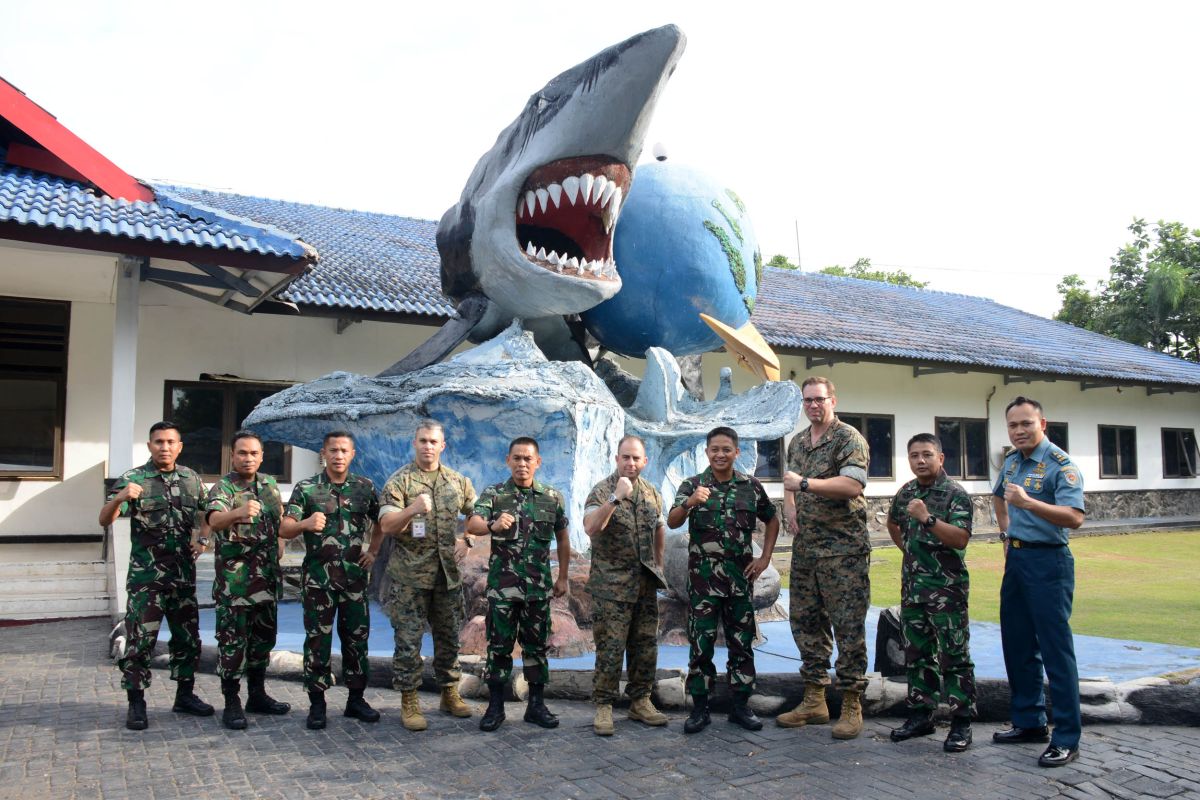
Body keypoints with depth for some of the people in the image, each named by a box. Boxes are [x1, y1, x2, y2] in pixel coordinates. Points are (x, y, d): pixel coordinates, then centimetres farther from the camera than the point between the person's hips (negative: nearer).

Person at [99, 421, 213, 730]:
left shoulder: (192, 479, 7)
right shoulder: (133, 480, -5)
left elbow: (202, 514, 20)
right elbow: (105, 520, -13)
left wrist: (202, 537, 0)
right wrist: (119, 498, -34)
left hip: (184, 574, 4)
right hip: (146, 575, -4)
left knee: (188, 637, 10)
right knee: (140, 639, -3)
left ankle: (185, 695, 23)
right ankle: (136, 703, 8)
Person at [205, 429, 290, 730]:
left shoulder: (270, 484, 8)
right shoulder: (222, 487, -11)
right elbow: (214, 521, -31)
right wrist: (239, 512, -51)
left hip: (266, 578, 6)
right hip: (234, 578, -6)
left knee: (263, 637, 13)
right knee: (232, 640, -1)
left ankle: (257, 694, 26)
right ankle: (231, 702, 9)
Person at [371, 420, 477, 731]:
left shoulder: (458, 481, 8)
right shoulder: (399, 480, -6)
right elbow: (386, 525, -16)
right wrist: (412, 509, -33)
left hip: (448, 573, 4)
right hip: (410, 574, -4)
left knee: (448, 635, 12)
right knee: (409, 639, 0)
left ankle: (450, 693, 25)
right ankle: (409, 702, 10)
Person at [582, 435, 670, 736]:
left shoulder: (652, 493, 10)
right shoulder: (602, 491, -8)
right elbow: (591, 528, -25)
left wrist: (657, 565, 17)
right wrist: (616, 497, -32)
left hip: (646, 583, 6)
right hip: (611, 584, -5)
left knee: (646, 645, 10)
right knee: (610, 647, -4)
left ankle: (641, 702, 22)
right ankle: (603, 707, 6)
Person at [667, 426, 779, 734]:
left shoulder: (751, 486, 4)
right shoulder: (692, 485, -2)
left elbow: (772, 520, 18)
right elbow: (672, 522, -17)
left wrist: (765, 557, 7)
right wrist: (689, 503, -36)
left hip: (741, 578, 2)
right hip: (703, 578, -2)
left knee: (742, 643, 9)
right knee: (701, 643, 2)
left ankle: (740, 706, 21)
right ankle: (699, 708, 13)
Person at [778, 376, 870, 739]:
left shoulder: (849, 438, -8)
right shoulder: (797, 442, 15)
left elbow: (853, 485, -22)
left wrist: (805, 483, -21)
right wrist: (790, 508, 9)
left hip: (843, 549, -7)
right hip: (805, 548, 7)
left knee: (848, 626, -4)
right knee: (805, 622, 11)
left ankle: (851, 706, 6)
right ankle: (814, 701, 21)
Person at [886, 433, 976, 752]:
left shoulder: (955, 494, -10)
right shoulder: (905, 493, 9)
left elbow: (961, 538, -22)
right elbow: (893, 525, 27)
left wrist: (927, 518, -30)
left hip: (947, 588, -6)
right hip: (912, 587, 6)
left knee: (954, 656, -1)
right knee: (917, 654, 13)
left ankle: (961, 723, 7)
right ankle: (920, 714, 24)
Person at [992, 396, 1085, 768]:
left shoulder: (1060, 464, -14)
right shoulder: (1010, 461, 11)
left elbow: (1074, 517, -28)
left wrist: (1028, 503, -38)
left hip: (1047, 562, -8)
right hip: (1016, 559, 8)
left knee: (1056, 650, -5)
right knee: (1017, 647, 14)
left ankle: (1067, 739, 4)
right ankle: (1029, 722, 27)